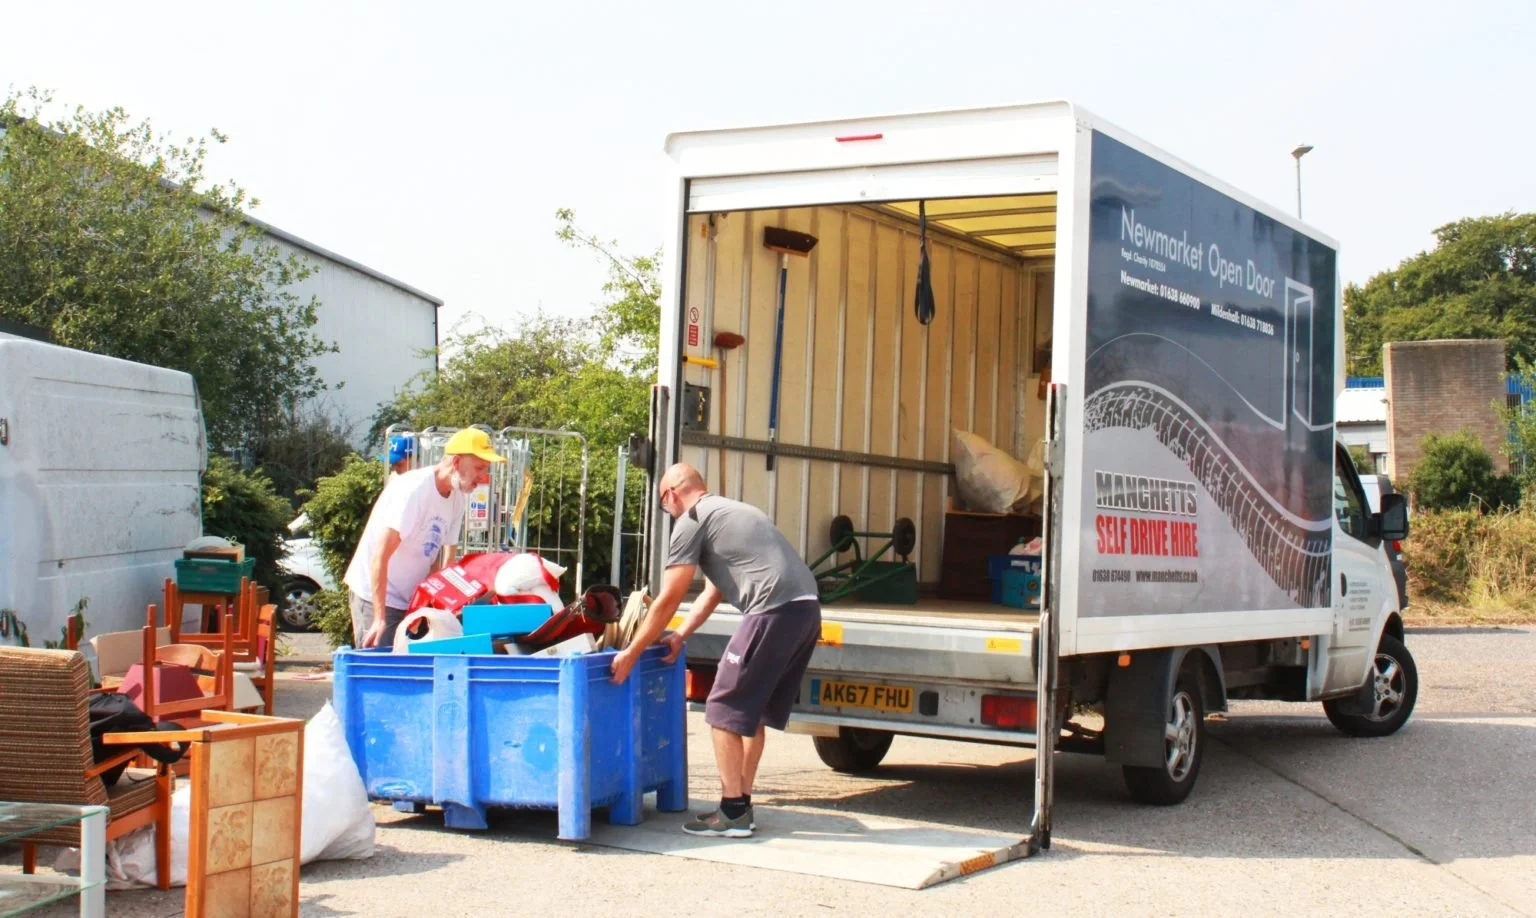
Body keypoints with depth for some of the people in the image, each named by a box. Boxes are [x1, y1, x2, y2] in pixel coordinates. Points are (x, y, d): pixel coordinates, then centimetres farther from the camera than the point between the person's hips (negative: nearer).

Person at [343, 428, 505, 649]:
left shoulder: (458, 497, 2)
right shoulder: (413, 490, -21)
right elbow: (379, 556, -25)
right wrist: (380, 619, -27)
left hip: (410, 601, 8)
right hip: (375, 596, -8)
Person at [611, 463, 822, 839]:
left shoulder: (692, 521, 2)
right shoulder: (730, 512, 30)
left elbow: (668, 600, 0)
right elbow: (712, 592, 34)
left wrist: (630, 654, 8)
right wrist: (680, 636, 29)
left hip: (775, 610, -9)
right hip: (807, 608, 9)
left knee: (725, 711, 1)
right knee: (753, 711, 19)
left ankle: (733, 814, 3)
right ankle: (740, 804, 24)